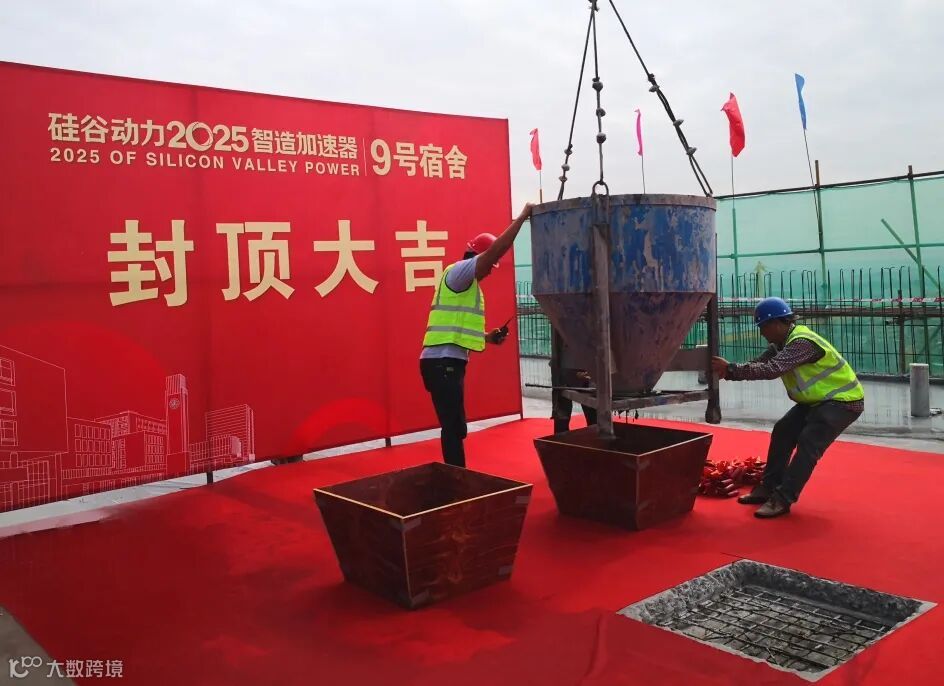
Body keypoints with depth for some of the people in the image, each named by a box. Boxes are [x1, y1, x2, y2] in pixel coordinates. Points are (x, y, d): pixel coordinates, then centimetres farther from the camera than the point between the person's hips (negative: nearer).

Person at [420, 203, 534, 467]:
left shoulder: (468, 286, 21)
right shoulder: (458, 272, -7)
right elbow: (495, 249, -18)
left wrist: (487, 337, 13)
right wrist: (522, 216, -10)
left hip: (449, 362, 10)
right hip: (443, 363, -10)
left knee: (455, 427, 13)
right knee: (454, 428, -8)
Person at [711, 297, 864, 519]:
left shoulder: (803, 343, -29)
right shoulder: (782, 343, 3)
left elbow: (771, 370, -40)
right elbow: (760, 364, -3)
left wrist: (730, 369, -39)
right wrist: (727, 372, -19)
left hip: (844, 400, -10)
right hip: (817, 399, 10)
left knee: (808, 443, -21)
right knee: (782, 432, 6)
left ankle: (783, 499, -19)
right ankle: (768, 488, 12)